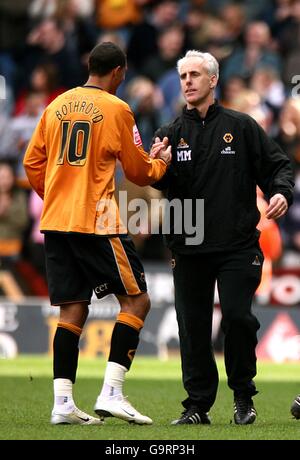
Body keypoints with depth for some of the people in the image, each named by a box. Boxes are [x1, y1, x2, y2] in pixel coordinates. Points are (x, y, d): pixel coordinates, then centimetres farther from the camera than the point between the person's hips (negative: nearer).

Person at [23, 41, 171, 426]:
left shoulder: (56, 106, 12)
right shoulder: (116, 109, -4)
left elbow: (33, 162, 15)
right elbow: (138, 171, 2)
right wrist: (160, 162, 22)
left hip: (55, 221, 6)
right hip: (96, 221, -6)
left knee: (73, 309, 8)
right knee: (136, 300, 2)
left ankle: (63, 402, 0)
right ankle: (111, 393, -9)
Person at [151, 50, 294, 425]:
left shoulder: (241, 127, 5)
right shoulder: (171, 134, 10)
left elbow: (277, 165, 6)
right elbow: (162, 183, 1)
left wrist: (281, 193, -13)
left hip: (237, 246, -2)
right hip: (188, 249, 2)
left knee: (237, 316, -11)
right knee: (193, 327, 3)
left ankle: (243, 396, 8)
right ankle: (197, 405, 11)